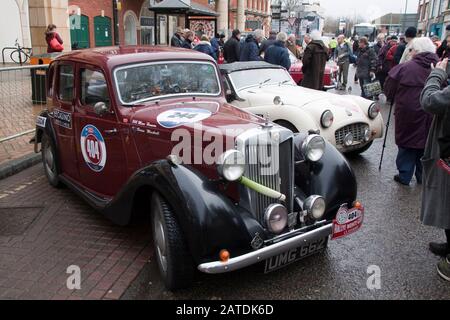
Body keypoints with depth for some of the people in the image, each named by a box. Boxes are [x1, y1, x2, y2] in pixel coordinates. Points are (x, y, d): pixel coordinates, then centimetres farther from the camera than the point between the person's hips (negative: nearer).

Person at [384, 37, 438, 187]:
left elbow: (388, 91, -5)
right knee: (426, 145, 15)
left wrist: (397, 99, 13)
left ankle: (404, 176, 14)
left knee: (407, 145, 10)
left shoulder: (404, 68, -13)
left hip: (408, 114, -3)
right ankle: (423, 177, 25)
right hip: (431, 117, 3)